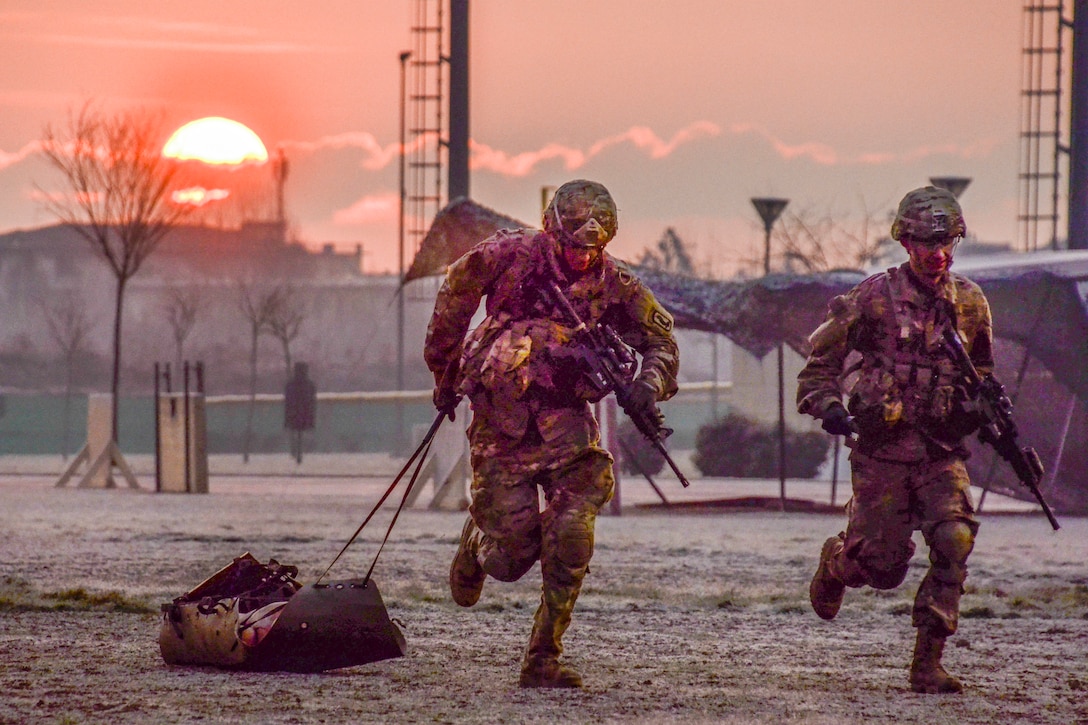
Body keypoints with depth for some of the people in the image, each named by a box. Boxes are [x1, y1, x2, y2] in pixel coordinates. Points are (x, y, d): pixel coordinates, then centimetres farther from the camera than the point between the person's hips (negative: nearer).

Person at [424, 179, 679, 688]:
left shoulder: (613, 284, -2)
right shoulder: (510, 256, -11)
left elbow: (660, 340, 10)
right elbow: (453, 302, 3)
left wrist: (651, 382, -11)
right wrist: (444, 375, 10)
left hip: (568, 423, 2)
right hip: (502, 426, -2)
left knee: (571, 544, -13)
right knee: (512, 555, -2)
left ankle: (544, 660, -2)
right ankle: (477, 545, 38)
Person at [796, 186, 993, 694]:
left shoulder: (970, 303, 6)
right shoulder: (874, 298, -5)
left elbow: (981, 373, 23)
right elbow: (822, 357, 4)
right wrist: (826, 404, -12)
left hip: (943, 451, 3)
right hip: (882, 450, -2)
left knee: (954, 540, -19)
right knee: (882, 565, 0)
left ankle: (927, 661, -12)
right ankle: (835, 562, 38)